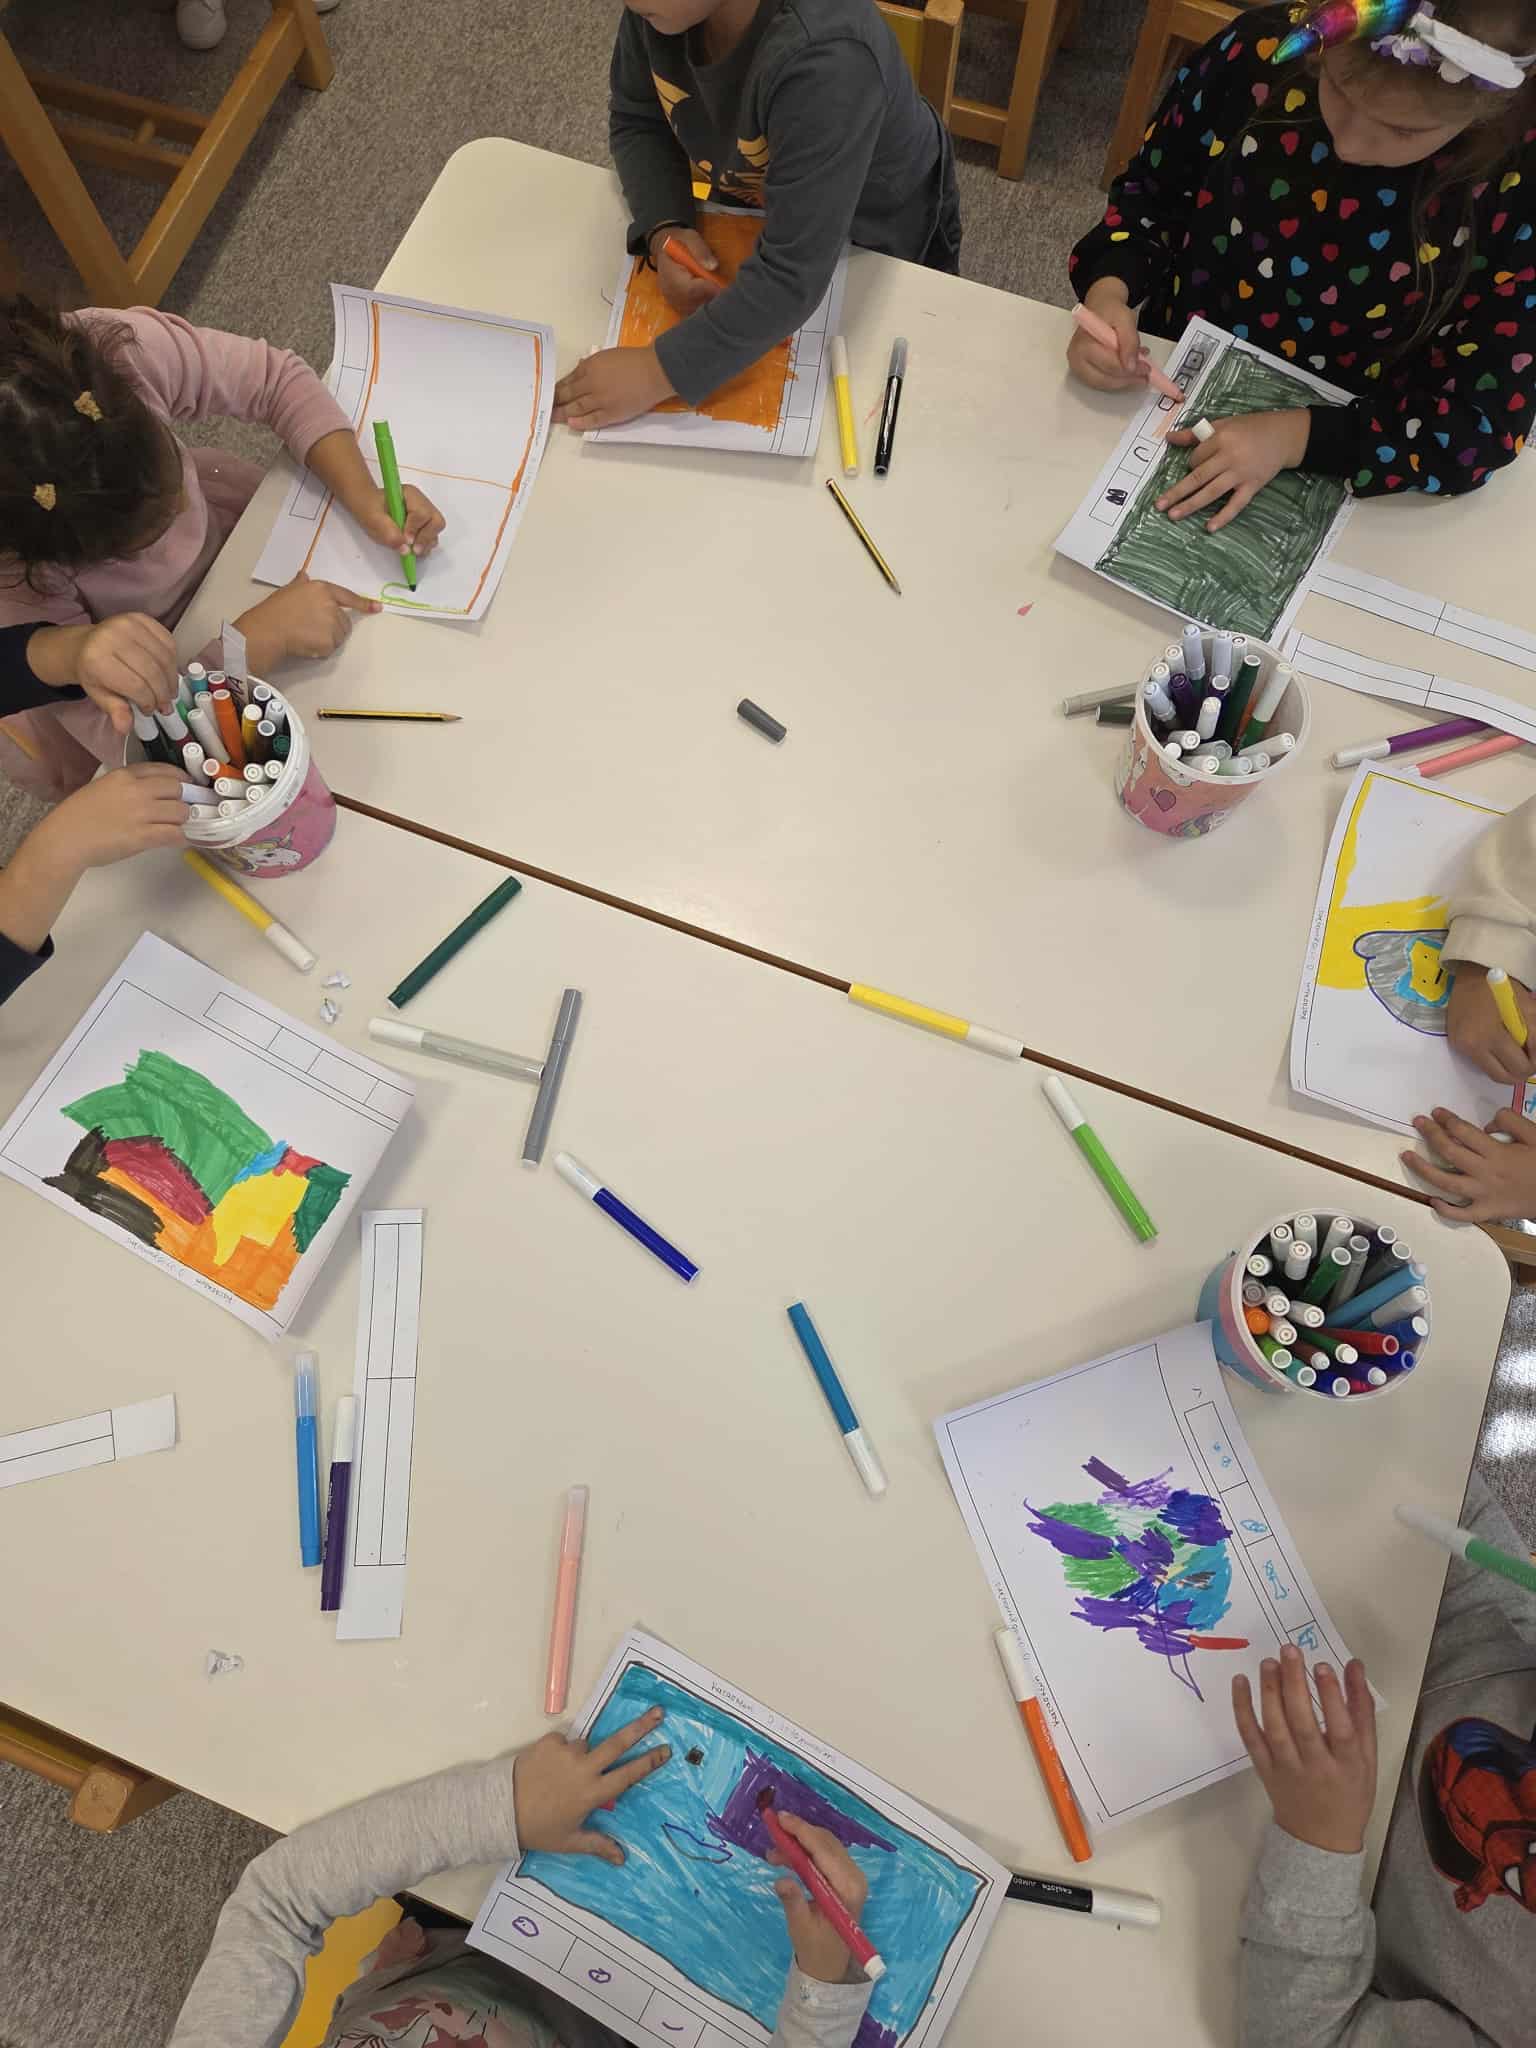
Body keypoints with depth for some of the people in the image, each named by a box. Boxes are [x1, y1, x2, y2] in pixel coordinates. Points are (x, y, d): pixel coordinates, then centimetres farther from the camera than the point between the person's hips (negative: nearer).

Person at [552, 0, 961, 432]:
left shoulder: (824, 60, -46)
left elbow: (794, 276, -47)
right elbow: (636, 121, -10)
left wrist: (658, 372, -49)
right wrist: (663, 231, -30)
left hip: (877, 238, -5)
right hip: (753, 208, 5)